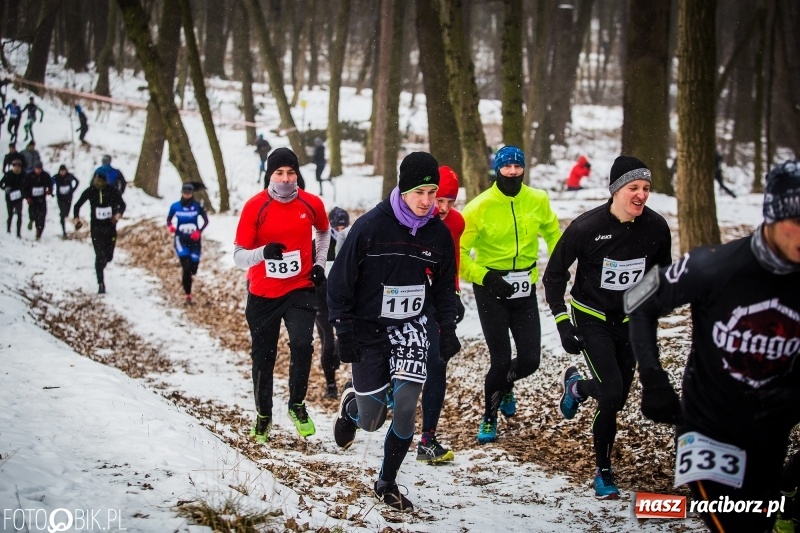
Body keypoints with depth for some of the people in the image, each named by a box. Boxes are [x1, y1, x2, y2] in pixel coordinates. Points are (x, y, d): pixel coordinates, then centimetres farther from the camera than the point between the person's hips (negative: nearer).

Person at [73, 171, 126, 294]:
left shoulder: (112, 191, -6)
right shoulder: (90, 191, -5)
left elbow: (122, 204, 3)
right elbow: (77, 205, 2)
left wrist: (119, 214, -19)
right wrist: (76, 218, -16)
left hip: (110, 227, 1)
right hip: (96, 227, -1)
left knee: (108, 256, 9)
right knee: (100, 255, -11)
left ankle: (102, 265, 46)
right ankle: (101, 284, -7)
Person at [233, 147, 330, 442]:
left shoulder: (312, 204, -4)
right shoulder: (255, 207, -11)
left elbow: (323, 231, 20)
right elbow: (239, 256, -12)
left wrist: (320, 263, 8)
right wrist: (264, 252, -31)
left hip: (300, 289, 0)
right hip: (263, 294, 0)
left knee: (302, 344, -21)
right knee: (263, 357, 9)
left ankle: (297, 405, 3)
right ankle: (263, 417, 30)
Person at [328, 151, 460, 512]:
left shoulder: (439, 233, -3)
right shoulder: (370, 226, -15)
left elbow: (444, 286, 11)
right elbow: (340, 282, -9)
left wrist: (447, 329, 1)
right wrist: (344, 333, -12)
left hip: (411, 327, 2)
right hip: (368, 329, -2)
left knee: (405, 405, -14)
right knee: (370, 421, 1)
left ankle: (387, 483, 8)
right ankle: (351, 405, 41)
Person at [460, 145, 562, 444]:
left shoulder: (538, 201, -3)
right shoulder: (480, 207, -14)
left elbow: (552, 232, 18)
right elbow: (457, 252, -11)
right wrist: (483, 276, -21)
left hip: (524, 289, 4)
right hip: (491, 289, -3)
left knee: (530, 360, 1)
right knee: (501, 361, -6)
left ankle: (505, 386, 38)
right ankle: (489, 418, 20)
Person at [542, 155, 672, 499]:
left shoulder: (656, 228, -11)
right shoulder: (586, 227, -21)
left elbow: (661, 274, 10)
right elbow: (554, 275, -8)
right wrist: (562, 323, -13)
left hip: (630, 320, 4)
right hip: (592, 319, -4)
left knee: (616, 401, 9)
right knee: (612, 394, -17)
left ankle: (577, 387, 40)